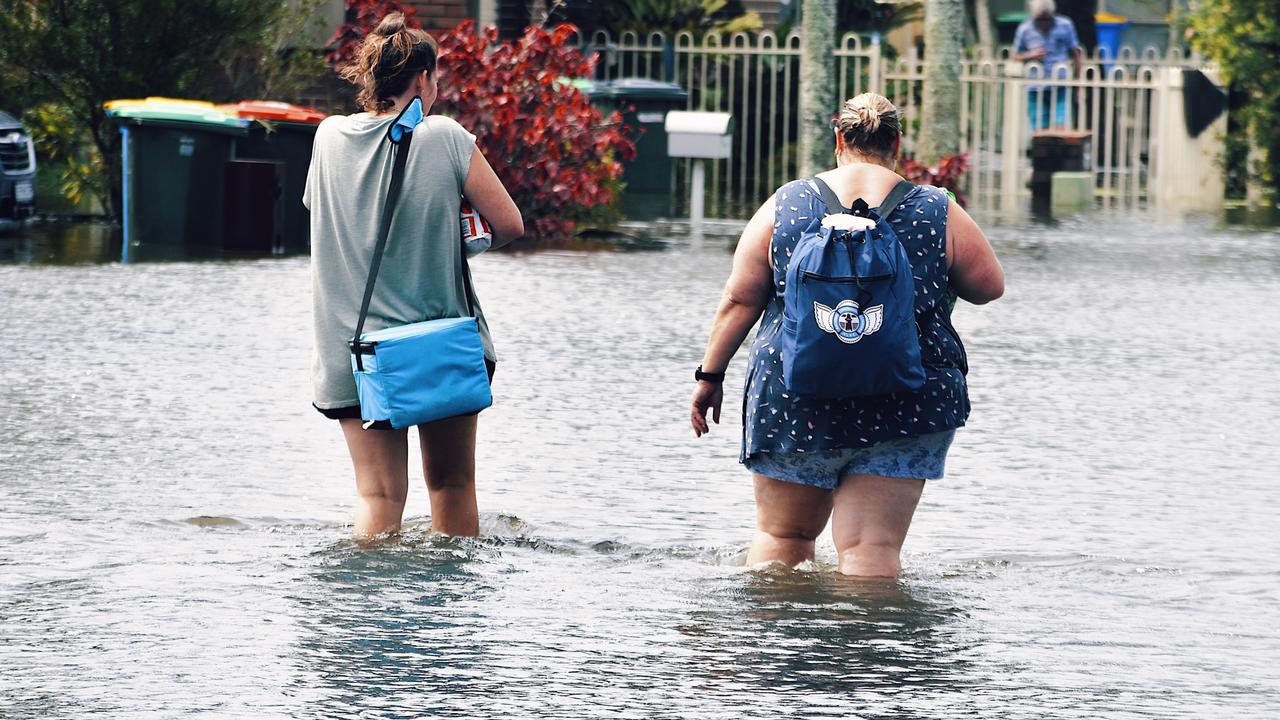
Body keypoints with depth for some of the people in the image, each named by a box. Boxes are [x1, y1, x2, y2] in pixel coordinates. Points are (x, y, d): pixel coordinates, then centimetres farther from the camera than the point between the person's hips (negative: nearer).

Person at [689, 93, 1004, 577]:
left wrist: (711, 375, 10)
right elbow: (989, 286, 10)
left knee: (781, 535, 16)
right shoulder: (938, 212, 1)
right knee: (872, 550, -3)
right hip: (905, 406, -1)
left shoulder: (785, 205, 3)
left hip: (793, 395, 1)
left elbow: (740, 299, 2)